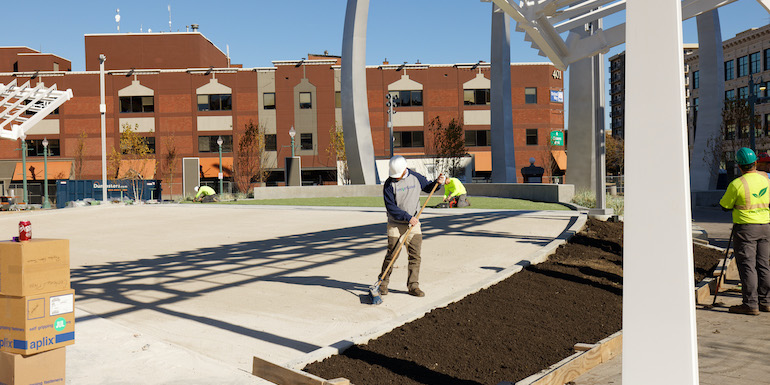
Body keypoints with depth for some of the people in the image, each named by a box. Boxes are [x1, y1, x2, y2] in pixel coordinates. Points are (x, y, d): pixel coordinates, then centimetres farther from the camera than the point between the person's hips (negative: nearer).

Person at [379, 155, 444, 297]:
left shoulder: (415, 177, 2)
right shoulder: (389, 184, -9)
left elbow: (428, 187, 20)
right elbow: (390, 207, -14)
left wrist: (437, 182, -1)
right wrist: (407, 217, -20)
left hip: (413, 224, 3)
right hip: (395, 224, -3)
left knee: (415, 255, -1)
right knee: (391, 255, -1)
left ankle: (413, 285, 7)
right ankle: (383, 282, 16)